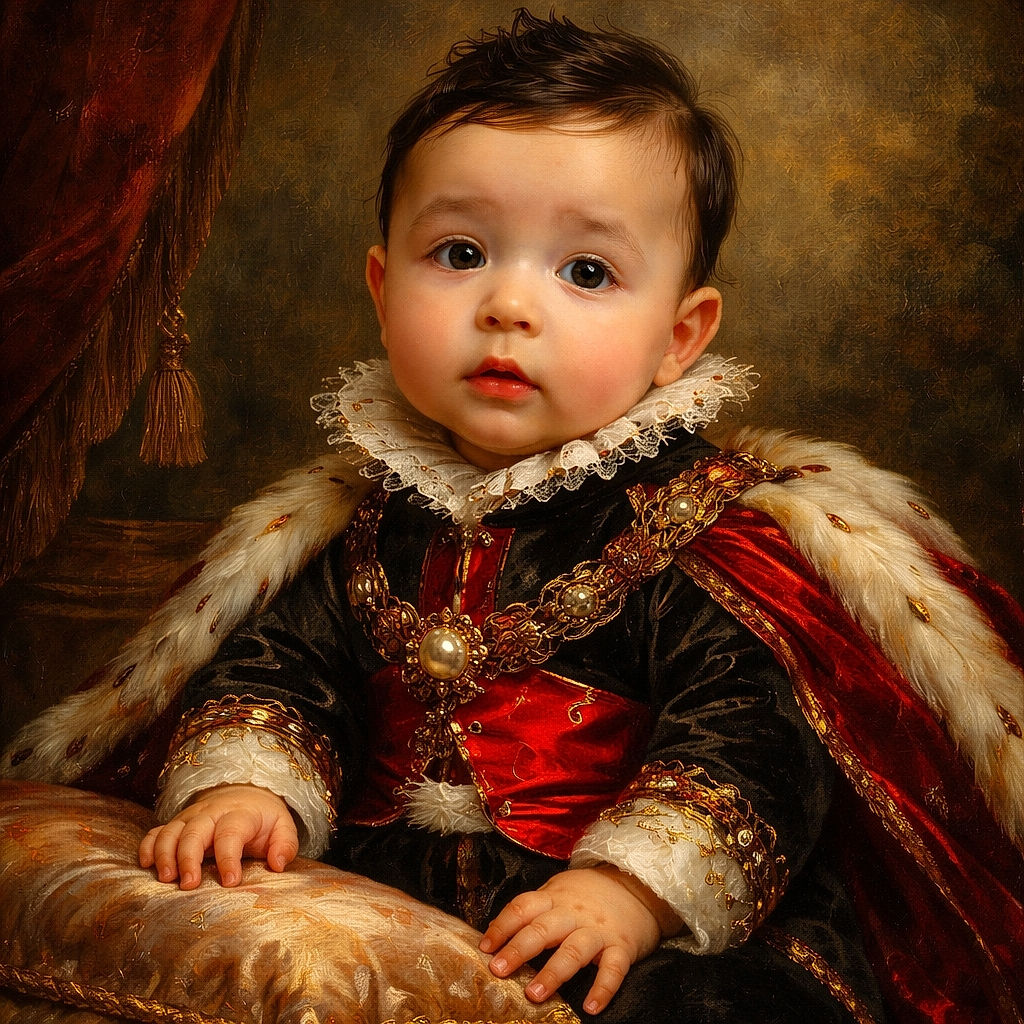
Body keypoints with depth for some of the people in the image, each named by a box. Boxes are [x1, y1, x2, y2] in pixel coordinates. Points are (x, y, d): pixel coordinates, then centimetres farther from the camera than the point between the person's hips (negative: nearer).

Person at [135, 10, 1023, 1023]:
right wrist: (238, 783, -9)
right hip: (377, 898, 5)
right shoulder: (375, 509, 7)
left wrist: (633, 888, -28)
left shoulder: (709, 532, -9)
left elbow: (751, 739, -16)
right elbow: (273, 664, 10)